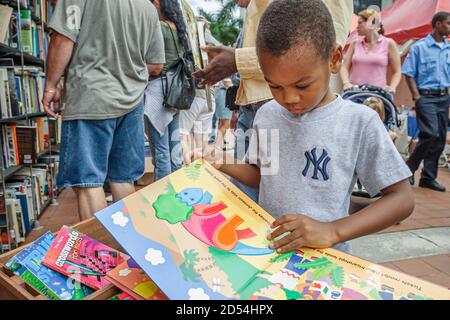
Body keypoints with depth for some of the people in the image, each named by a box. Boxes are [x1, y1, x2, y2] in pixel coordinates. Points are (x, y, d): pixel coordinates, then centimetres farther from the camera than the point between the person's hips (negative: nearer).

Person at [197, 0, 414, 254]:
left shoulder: (359, 121, -11)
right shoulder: (266, 115, 2)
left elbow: (402, 199, -8)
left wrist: (332, 231, -21)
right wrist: (221, 163, -3)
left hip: (323, 257, -3)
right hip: (266, 249, 3)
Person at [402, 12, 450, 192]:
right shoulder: (419, 47, -1)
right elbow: (409, 74, -3)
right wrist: (416, 96, -11)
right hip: (426, 97, -5)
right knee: (431, 134, -16)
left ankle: (428, 177, 14)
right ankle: (409, 168, 3)